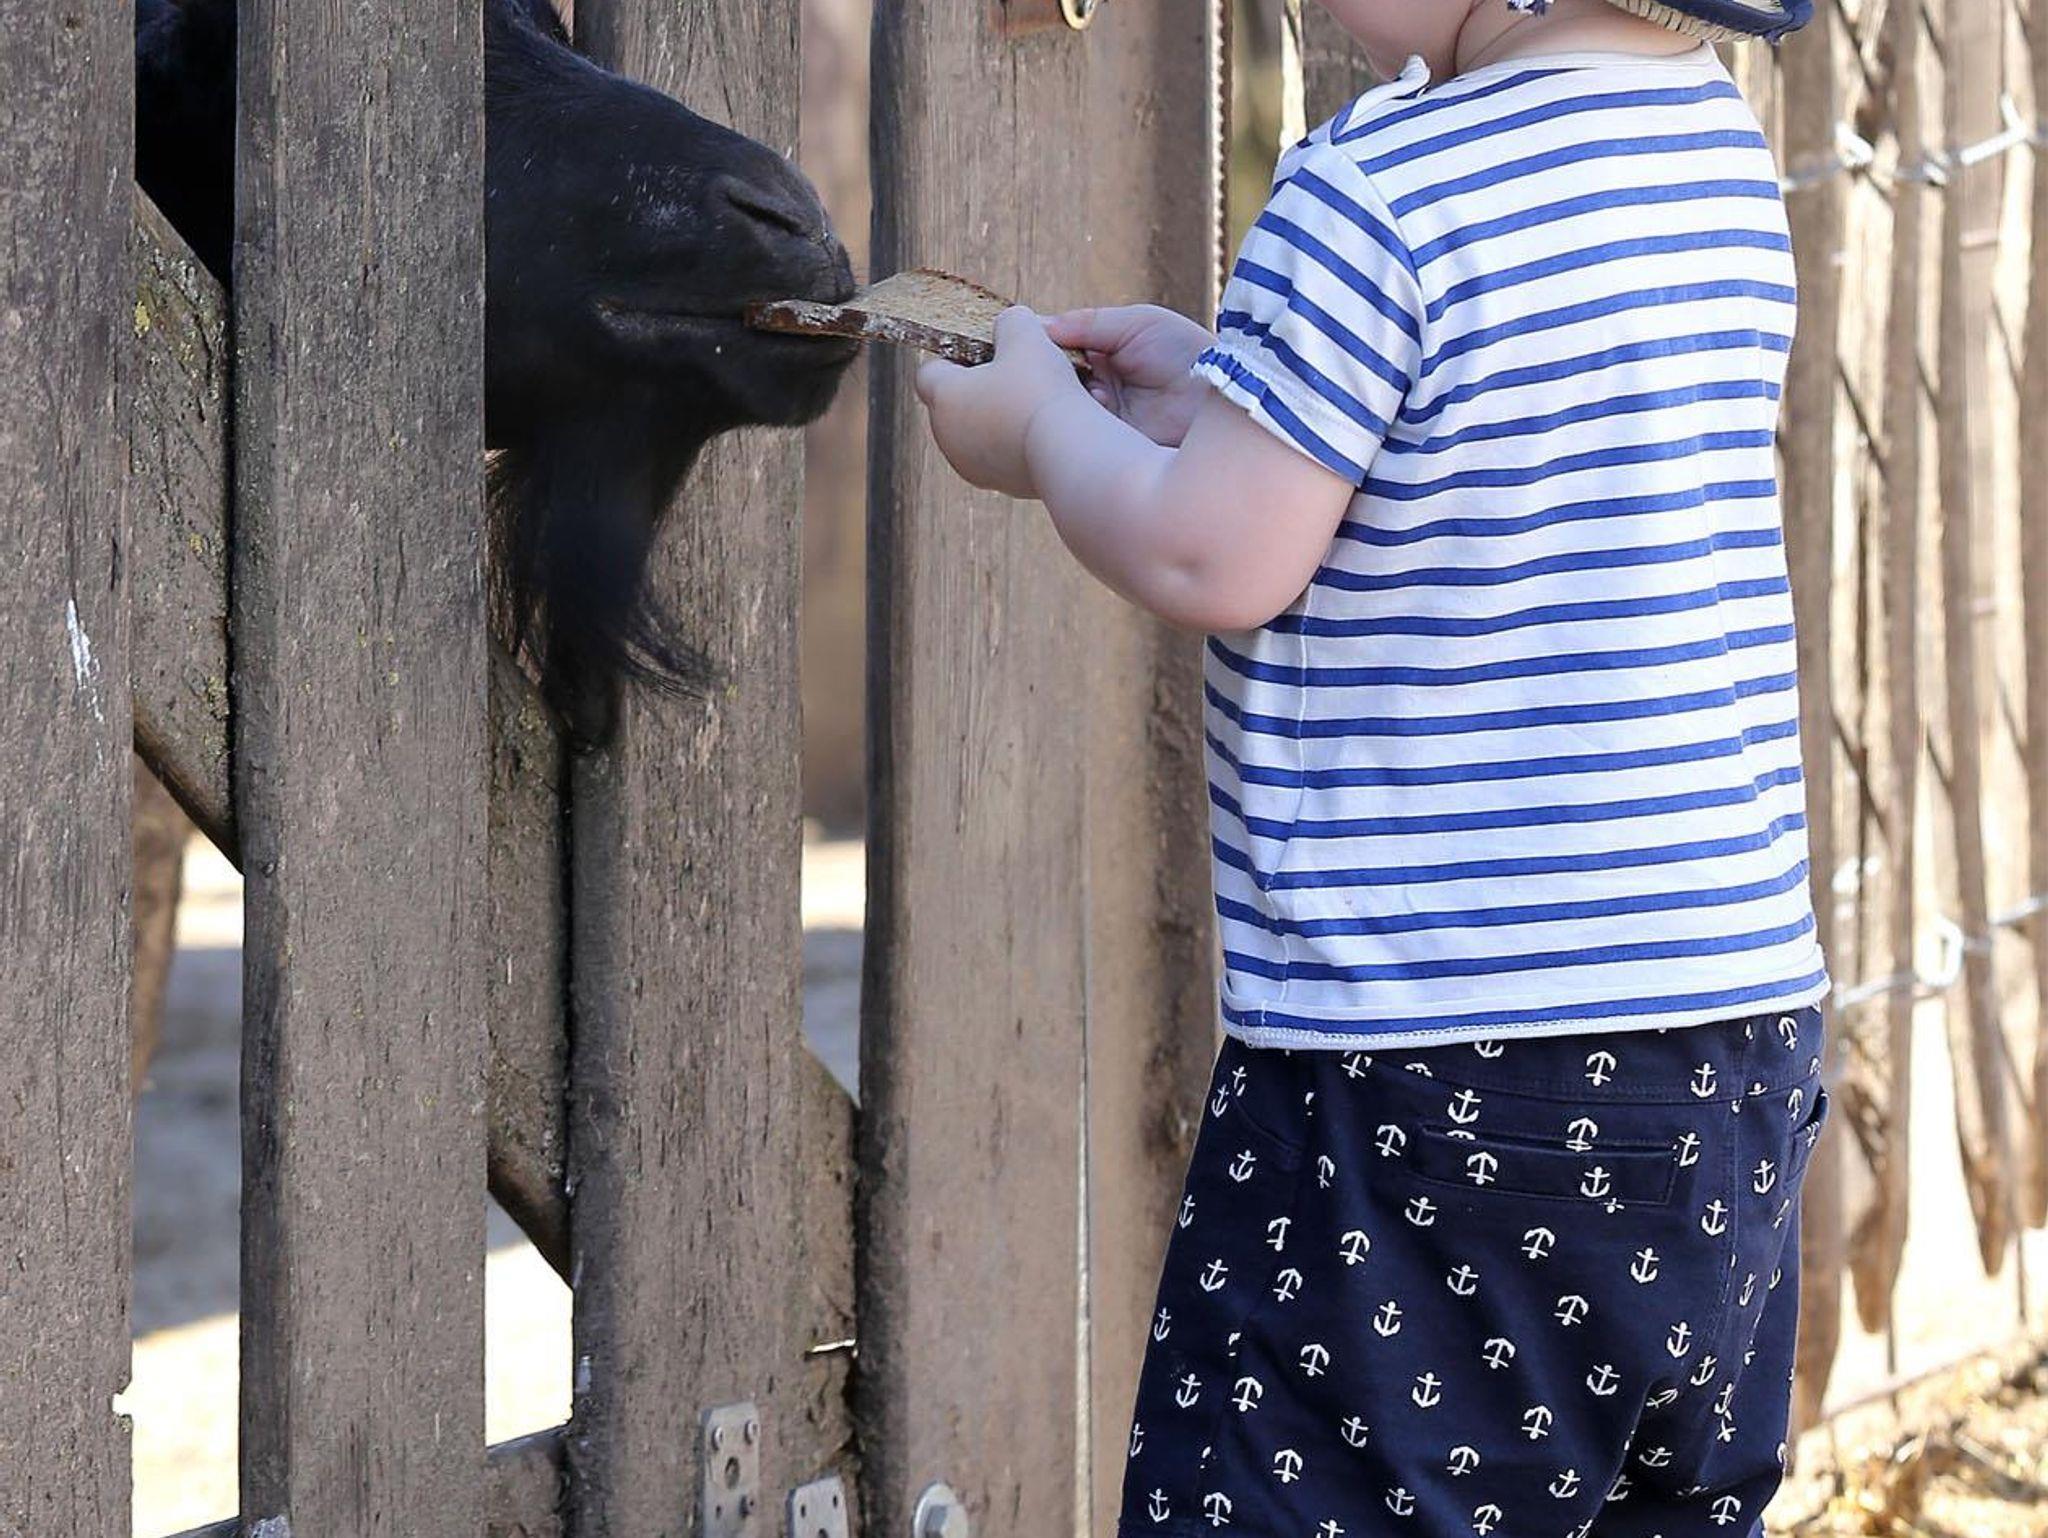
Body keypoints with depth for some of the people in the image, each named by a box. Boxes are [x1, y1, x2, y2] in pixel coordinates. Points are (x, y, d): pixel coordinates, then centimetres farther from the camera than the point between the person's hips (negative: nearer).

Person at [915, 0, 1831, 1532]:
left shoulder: (1377, 184, -15)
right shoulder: (1720, 147, 10)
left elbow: (1211, 560, -13)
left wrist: (1046, 423, 5)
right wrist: (1210, 404, 19)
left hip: (1450, 1053, -8)